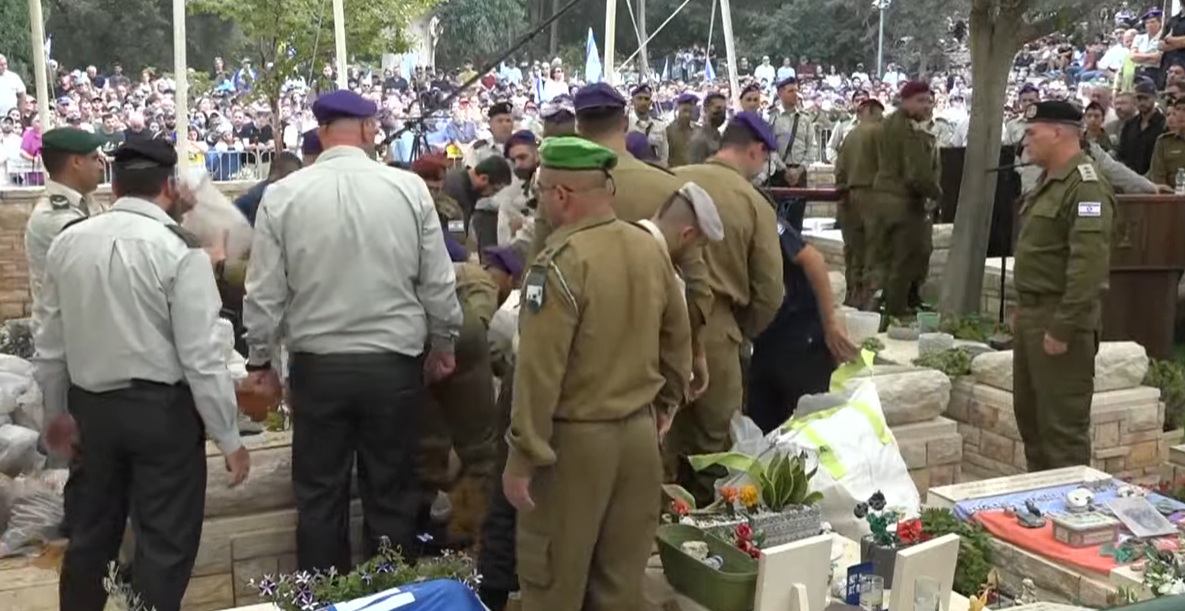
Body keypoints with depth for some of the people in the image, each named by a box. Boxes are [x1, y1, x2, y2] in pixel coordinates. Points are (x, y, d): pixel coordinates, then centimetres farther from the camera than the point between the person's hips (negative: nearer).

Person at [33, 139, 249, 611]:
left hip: (89, 405, 6)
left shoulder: (67, 242, 1)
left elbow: (50, 343, 9)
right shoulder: (179, 249, -16)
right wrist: (229, 437, -9)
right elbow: (200, 355, -17)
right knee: (165, 541, 7)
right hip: (161, 407, -6)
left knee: (90, 534, 22)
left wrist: (55, 411, 24)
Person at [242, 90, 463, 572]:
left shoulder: (282, 194, -6)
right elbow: (438, 282, -2)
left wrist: (259, 358, 12)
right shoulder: (409, 188, -7)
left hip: (316, 365, 0)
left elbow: (265, 291, -2)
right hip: (394, 363, 0)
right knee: (391, 494, 13)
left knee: (319, 495, 14)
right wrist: (443, 344, 13)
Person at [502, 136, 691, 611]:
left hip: (575, 439, -6)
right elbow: (678, 340, 11)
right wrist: (665, 402, 24)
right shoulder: (651, 249, 1)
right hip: (640, 432, 7)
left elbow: (539, 371, -20)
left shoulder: (561, 262, -19)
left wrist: (522, 457, -14)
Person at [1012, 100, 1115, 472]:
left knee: (1062, 424, -3)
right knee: (1029, 414, 18)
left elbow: (1089, 266, -25)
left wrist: (1063, 328, -25)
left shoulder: (1086, 187, -18)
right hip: (1033, 315, 10)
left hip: (1059, 321, -10)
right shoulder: (1051, 181, 15)